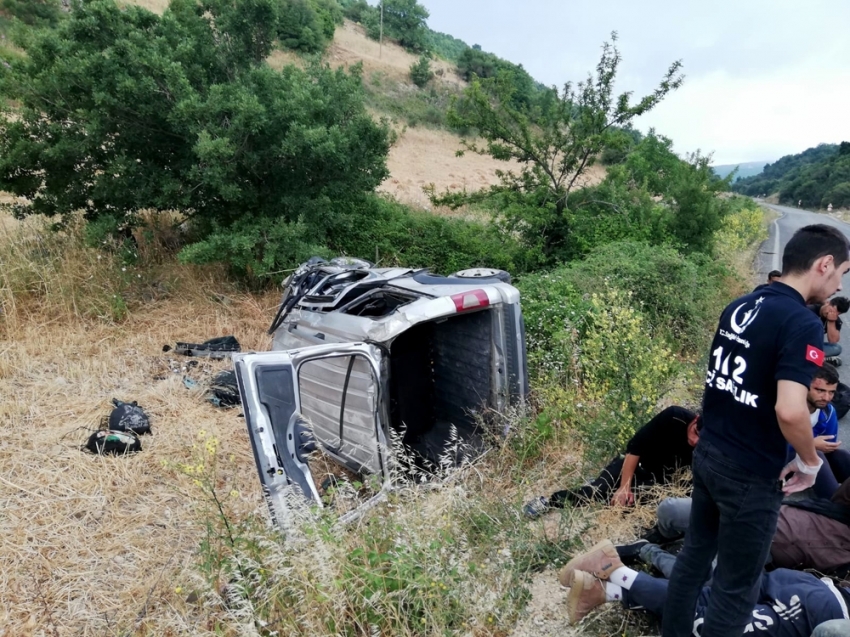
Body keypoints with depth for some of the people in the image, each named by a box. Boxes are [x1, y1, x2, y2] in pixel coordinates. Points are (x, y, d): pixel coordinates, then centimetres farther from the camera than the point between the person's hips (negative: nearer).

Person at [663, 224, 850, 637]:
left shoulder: (739, 307, 5)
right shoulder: (803, 324, -20)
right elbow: (789, 411, -30)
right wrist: (810, 463, -12)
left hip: (707, 455, 8)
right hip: (751, 475, -8)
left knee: (694, 555, 21)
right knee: (736, 586, 9)